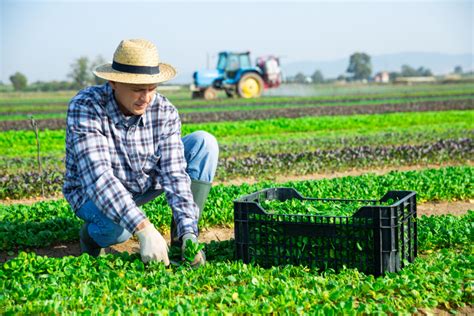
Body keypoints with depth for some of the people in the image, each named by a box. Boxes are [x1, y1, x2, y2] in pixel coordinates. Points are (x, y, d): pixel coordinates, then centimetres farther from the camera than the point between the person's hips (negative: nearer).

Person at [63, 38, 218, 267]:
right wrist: (144, 229, -50)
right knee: (118, 226, -40)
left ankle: (183, 239, -10)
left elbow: (174, 175, -22)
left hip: (145, 184, 5)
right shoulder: (84, 107, -30)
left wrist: (188, 232, -36)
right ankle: (92, 234, -1)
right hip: (93, 193, -4)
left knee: (203, 143, -14)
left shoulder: (164, 112, -19)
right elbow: (99, 178, -40)